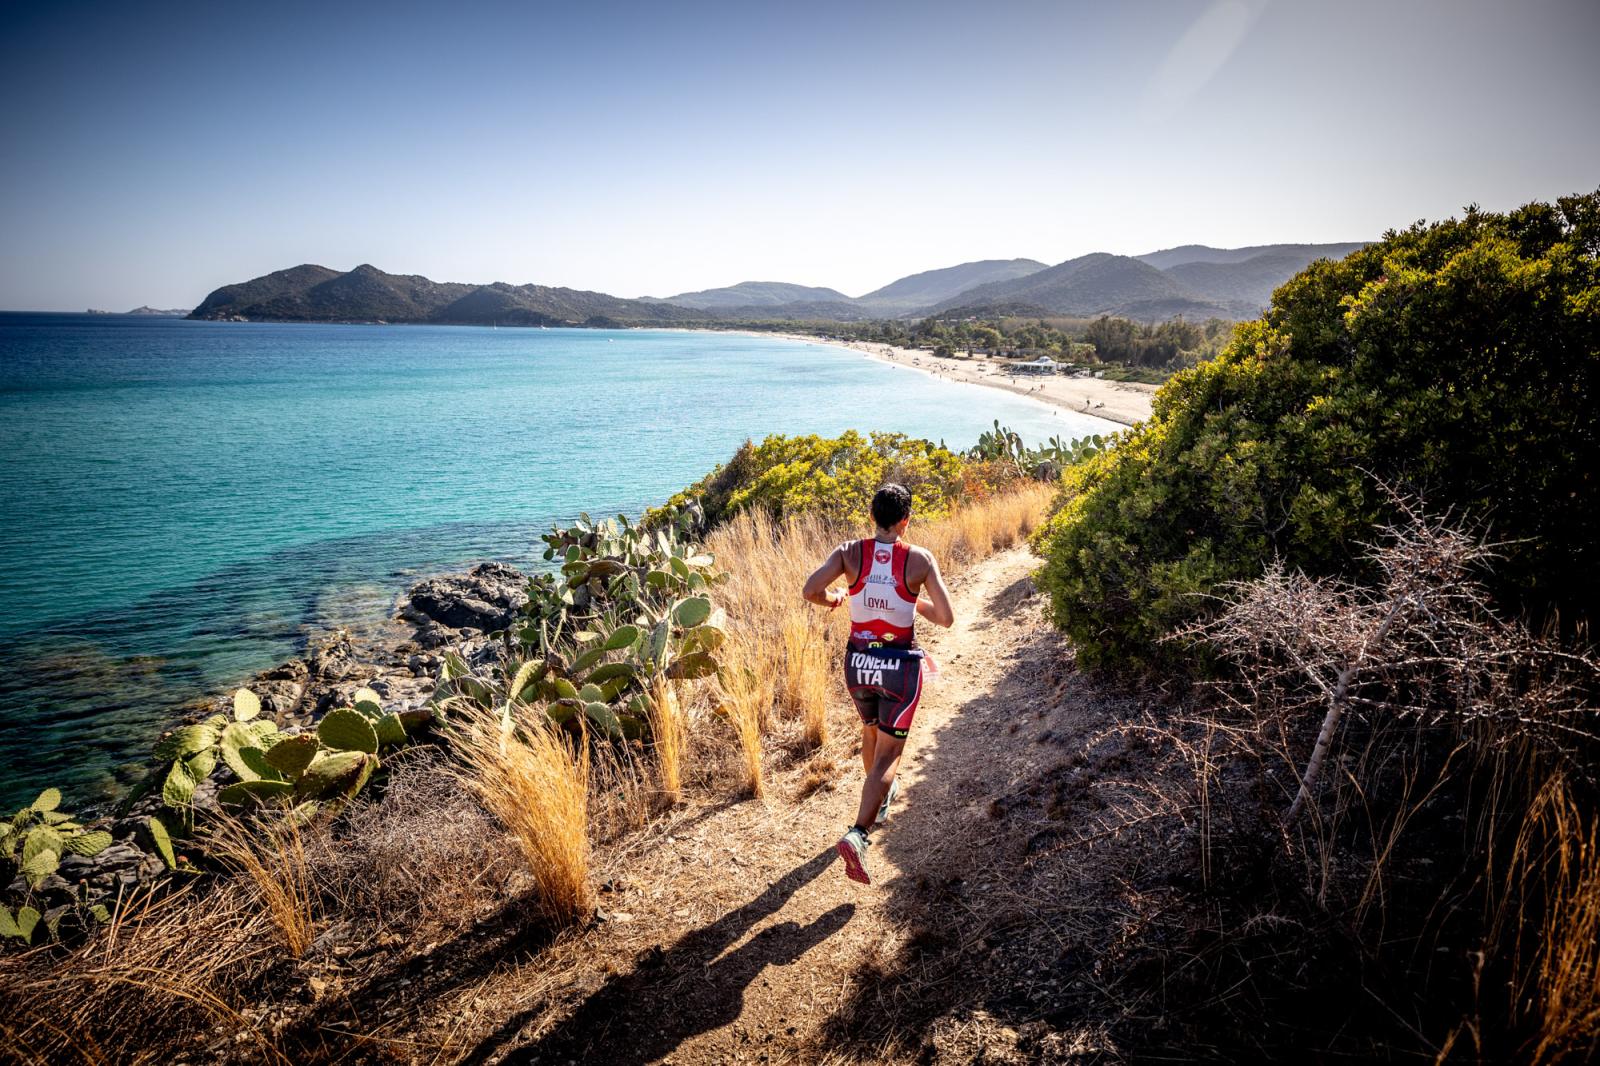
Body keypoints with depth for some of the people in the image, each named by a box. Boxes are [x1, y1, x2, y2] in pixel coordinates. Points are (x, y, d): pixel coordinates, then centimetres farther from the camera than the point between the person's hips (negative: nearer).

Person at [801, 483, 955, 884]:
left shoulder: (850, 552, -7)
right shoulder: (920, 559, -11)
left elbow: (810, 590, -19)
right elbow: (946, 617, -10)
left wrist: (834, 598, 3)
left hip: (858, 661, 4)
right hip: (900, 665, -3)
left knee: (871, 731, 30)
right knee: (887, 753, 2)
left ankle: (882, 796, 52)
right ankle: (857, 834, -15)